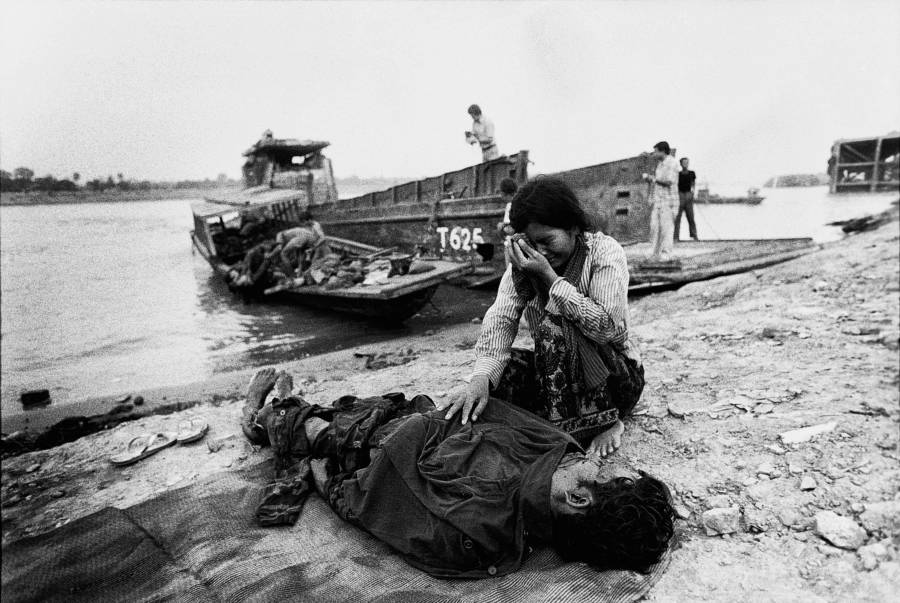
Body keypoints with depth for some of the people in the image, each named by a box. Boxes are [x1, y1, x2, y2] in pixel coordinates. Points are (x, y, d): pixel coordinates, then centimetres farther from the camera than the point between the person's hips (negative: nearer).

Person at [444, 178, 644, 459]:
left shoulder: (605, 251, -15)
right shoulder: (525, 262, -4)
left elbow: (608, 327, -29)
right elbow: (500, 319, -18)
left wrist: (549, 277, -31)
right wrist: (481, 377, -35)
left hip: (616, 377, -4)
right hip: (558, 375, 4)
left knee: (554, 321, -30)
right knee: (498, 370, -22)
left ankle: (604, 424, -16)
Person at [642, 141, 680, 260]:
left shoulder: (672, 163, -7)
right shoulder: (660, 164, 18)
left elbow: (669, 182, -16)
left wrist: (654, 179, -7)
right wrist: (649, 179, 8)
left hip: (667, 200, -8)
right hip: (656, 200, 8)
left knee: (666, 227, -6)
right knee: (654, 226, 3)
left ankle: (665, 254, -2)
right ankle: (654, 254, 7)